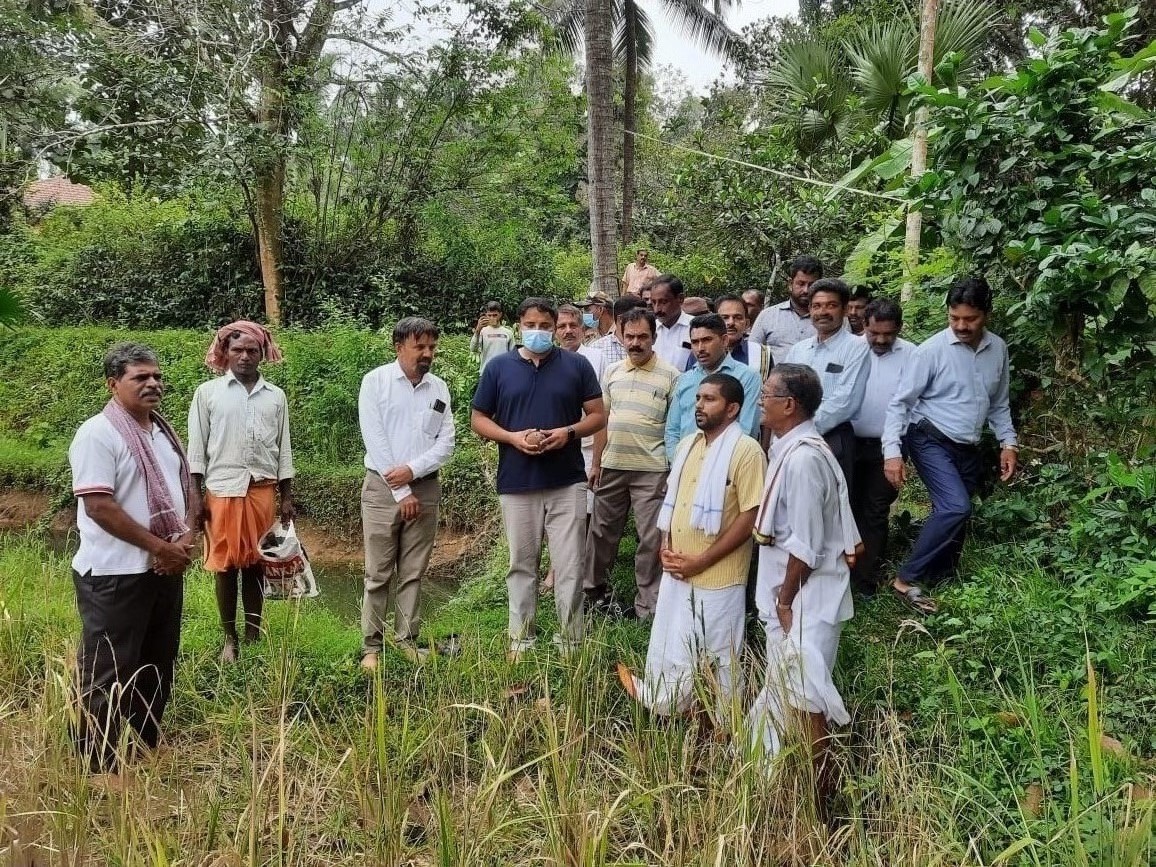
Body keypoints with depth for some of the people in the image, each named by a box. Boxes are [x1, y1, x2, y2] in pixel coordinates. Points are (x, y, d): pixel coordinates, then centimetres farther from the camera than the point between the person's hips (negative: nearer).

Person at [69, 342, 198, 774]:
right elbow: (99, 506, -21)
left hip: (166, 569, 8)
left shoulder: (164, 431, 11)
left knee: (157, 665, 18)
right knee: (109, 674, 1)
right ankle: (99, 768, 13)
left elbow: (187, 486, 15)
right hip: (114, 574, -8)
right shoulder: (97, 434, -14)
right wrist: (159, 546, -19)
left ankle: (147, 750, 33)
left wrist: (188, 534, -5)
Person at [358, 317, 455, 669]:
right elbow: (374, 441, -10)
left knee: (413, 573, 9)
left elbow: (446, 443, 3)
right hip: (382, 487, -3)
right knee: (378, 573, 1)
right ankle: (371, 646, 9)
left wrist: (412, 470, -14)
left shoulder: (439, 387, 7)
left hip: (425, 487, 3)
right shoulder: (375, 381, -5)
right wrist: (401, 492, -13)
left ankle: (407, 640, 18)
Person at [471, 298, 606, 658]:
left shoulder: (577, 365, 3)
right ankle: (520, 639, 22)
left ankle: (570, 641, 13)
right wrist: (513, 437, -12)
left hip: (567, 482, 0)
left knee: (570, 565, 2)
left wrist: (568, 432, -15)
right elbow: (478, 420, 6)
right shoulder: (499, 367, 4)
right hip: (516, 483, 1)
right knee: (522, 564, 10)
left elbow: (598, 415, 5)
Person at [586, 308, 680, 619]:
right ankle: (594, 588, 32)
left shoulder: (670, 376, -5)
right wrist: (596, 463, 11)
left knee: (652, 539, 1)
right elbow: (602, 420, 13)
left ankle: (647, 606, 12)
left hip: (651, 470, -4)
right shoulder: (612, 372, 8)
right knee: (603, 531, 15)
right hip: (612, 466, 4)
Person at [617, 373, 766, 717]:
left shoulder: (746, 450, -14)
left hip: (718, 576, -6)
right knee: (671, 647, 18)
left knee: (716, 656, 9)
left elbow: (750, 517, -17)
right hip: (676, 570, 7)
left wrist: (702, 561, -17)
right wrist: (666, 546, 1)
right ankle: (662, 706, 35)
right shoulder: (688, 444, 9)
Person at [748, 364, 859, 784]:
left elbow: (805, 545, -23)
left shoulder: (803, 457, -23)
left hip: (805, 597, -10)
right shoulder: (792, 448, 8)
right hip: (792, 593, 10)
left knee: (802, 695, 0)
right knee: (787, 690, 20)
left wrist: (786, 599, -15)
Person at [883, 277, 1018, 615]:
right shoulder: (931, 350, -14)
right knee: (956, 507, -22)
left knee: (955, 513, 9)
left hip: (968, 448, 6)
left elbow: (998, 404, 17)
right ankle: (907, 578, -13)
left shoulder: (998, 349, 3)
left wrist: (1008, 442, 8)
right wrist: (892, 451, -22)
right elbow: (899, 403, -13)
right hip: (931, 439, -6)